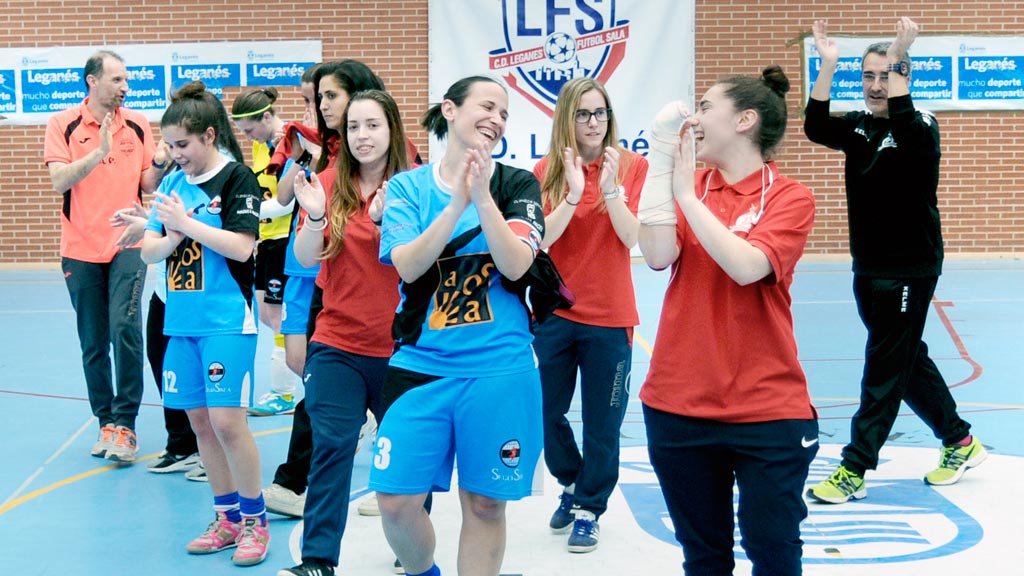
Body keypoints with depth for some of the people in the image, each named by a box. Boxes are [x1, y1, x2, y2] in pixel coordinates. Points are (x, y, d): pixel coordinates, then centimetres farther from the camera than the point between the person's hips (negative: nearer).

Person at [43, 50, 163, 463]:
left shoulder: (137, 124, 5)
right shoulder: (63, 124, 0)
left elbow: (148, 184, 7)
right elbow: (59, 180, -12)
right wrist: (99, 152, -22)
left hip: (127, 245, 0)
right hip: (81, 249, 0)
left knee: (125, 329, -16)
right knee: (93, 344, 8)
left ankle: (124, 425, -8)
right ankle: (105, 422, 21)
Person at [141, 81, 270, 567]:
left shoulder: (236, 178, -6)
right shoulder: (171, 183, 12)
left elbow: (241, 247, -16)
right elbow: (148, 251, 10)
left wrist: (185, 222, -14)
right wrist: (171, 238, -10)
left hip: (227, 319, -6)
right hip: (181, 321, 7)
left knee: (226, 420, -10)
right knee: (199, 420, 9)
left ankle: (254, 520, 6)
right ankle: (227, 518, 22)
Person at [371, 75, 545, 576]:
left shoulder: (517, 185, 3)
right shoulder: (407, 186, 4)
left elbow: (515, 265, -10)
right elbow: (407, 266, -10)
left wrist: (482, 196, -19)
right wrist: (457, 203, -18)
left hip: (498, 369, 0)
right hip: (420, 364, 1)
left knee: (485, 503, 6)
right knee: (397, 501, -1)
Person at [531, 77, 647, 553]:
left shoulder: (633, 167, -3)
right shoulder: (546, 171, -1)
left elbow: (632, 238, -12)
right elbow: (540, 240, -11)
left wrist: (611, 189, -25)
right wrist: (573, 194, -22)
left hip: (609, 317, -1)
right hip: (553, 313, 2)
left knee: (602, 424, 6)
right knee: (546, 413, 11)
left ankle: (589, 509, 25)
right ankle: (571, 484, 38)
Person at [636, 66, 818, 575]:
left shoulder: (790, 197, -5)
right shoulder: (688, 187, 7)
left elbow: (747, 266, -21)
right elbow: (659, 256, -10)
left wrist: (688, 194, -16)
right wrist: (661, 157, -11)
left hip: (767, 409, -3)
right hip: (679, 404, 4)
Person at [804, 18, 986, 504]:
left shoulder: (922, 125, -9)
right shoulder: (857, 127, 7)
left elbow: (906, 132, -33)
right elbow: (815, 128, -12)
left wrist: (898, 61, -34)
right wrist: (828, 65, -21)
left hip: (910, 270, -7)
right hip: (868, 268, 7)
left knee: (884, 370, -3)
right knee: (908, 361, 16)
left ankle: (854, 471, 1)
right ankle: (960, 443, 32)